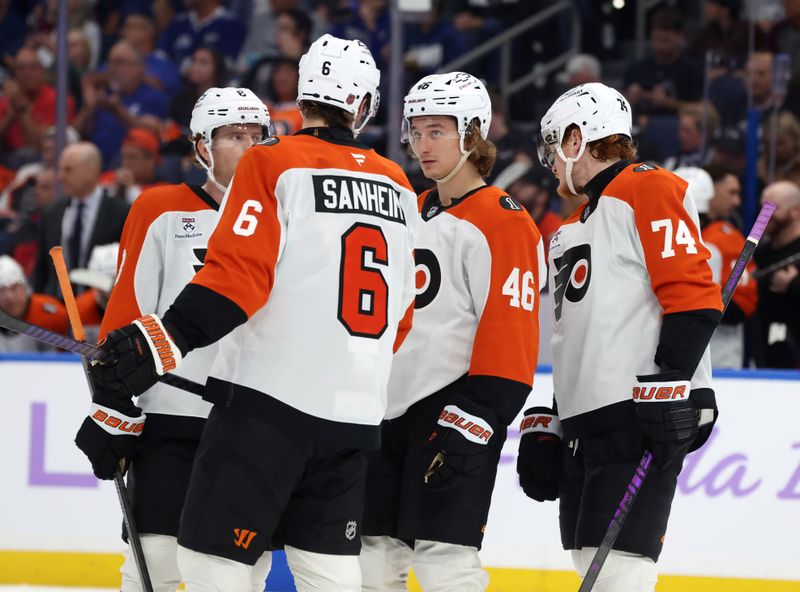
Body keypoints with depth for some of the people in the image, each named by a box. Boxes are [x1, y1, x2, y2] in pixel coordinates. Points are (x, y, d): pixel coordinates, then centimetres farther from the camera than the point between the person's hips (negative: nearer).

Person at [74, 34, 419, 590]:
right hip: (355, 415, 6)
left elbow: (237, 274, -17)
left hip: (268, 401, -6)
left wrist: (163, 341, -21)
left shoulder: (274, 164, -5)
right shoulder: (396, 186, 12)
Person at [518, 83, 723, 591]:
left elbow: (693, 297, -16)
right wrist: (548, 425, 24)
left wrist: (669, 385, -23)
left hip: (641, 416, -10)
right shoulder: (580, 221, 26)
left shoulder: (648, 190, -5)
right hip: (584, 424, 10)